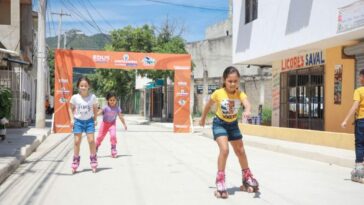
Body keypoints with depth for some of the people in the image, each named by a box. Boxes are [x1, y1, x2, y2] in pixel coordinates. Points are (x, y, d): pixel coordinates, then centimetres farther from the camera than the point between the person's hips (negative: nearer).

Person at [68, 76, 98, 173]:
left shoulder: (92, 97, -7)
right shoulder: (75, 97, -8)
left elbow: (95, 108, 6)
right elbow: (71, 108, 5)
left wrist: (95, 119, 1)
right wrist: (72, 119, -5)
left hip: (89, 121, 0)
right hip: (78, 121, 0)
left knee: (91, 140, -5)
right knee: (77, 141, 2)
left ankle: (93, 159, 10)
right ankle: (76, 160, 14)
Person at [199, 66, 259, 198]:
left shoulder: (240, 94, -19)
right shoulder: (218, 93, -20)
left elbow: (246, 103, -41)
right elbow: (208, 105, -2)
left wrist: (247, 111, -64)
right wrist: (203, 118, 10)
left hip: (233, 124, 3)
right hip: (219, 124, -3)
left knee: (240, 151, 15)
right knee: (224, 150, -24)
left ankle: (247, 177, 37)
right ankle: (220, 181, -12)